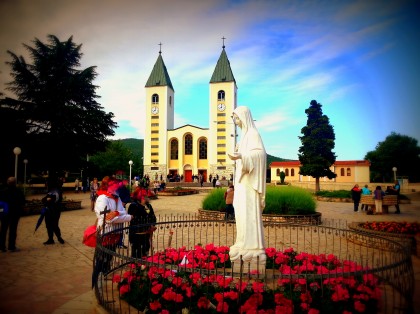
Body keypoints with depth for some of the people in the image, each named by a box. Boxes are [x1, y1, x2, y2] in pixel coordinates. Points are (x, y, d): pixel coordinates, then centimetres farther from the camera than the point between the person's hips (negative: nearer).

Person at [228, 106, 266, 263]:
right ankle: (246, 244, 15)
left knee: (249, 212, -9)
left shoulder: (252, 133, -10)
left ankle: (251, 247, -4)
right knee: (242, 211, 9)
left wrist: (241, 156, -35)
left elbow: (260, 152, -24)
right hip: (242, 178, 10)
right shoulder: (244, 134, 18)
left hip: (248, 179, -10)